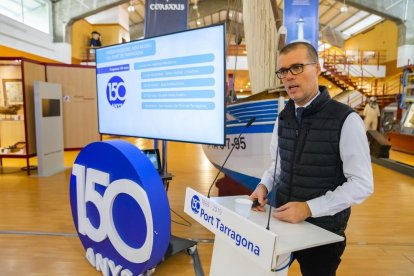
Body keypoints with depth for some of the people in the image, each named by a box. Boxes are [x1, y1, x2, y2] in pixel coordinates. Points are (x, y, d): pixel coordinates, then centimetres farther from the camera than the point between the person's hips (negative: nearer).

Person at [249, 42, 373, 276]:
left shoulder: (345, 120, -17)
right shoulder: (283, 118, 3)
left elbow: (362, 184, -18)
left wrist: (309, 209, -23)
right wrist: (264, 186, -6)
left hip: (322, 230, -5)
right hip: (283, 222, 5)